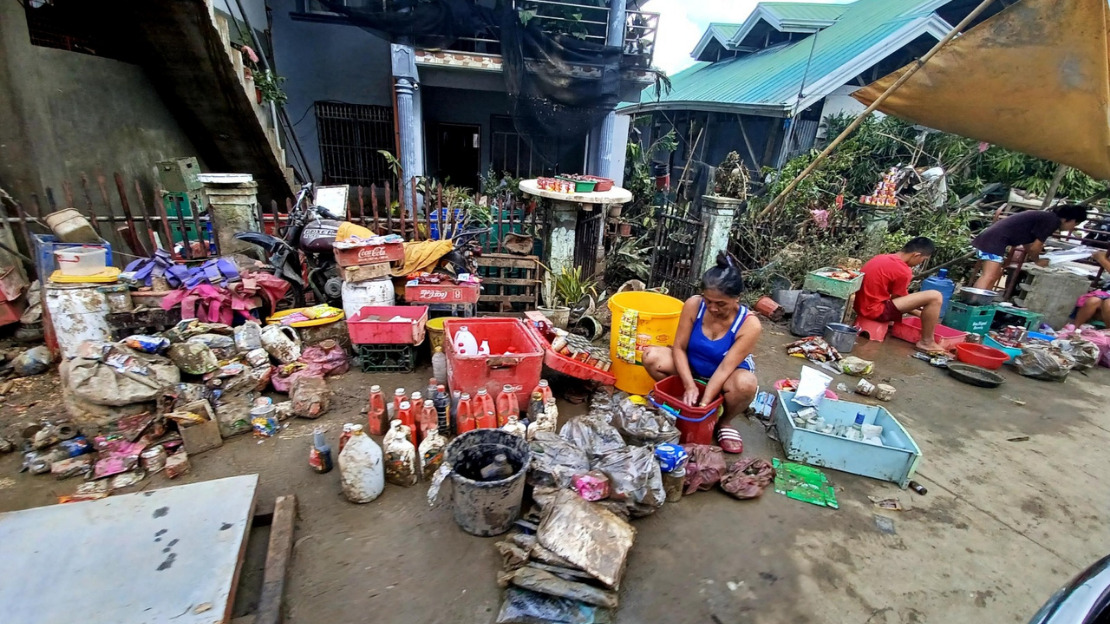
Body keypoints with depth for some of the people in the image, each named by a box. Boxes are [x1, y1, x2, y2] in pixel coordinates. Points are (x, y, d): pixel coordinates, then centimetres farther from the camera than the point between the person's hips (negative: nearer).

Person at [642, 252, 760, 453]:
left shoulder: (750, 324, -28)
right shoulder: (693, 305, -23)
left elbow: (725, 368, -30)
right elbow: (679, 347, -18)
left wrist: (704, 403, -34)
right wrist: (690, 386, -29)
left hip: (725, 376, -2)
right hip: (691, 367, 2)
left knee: (745, 384, -37)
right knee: (651, 356, -23)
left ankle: (723, 422, -3)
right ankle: (681, 401, 2)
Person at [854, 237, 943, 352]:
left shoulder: (883, 258, 11)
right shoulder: (903, 271, -15)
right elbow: (897, 300, -3)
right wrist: (920, 313, 14)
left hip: (863, 306, 10)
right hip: (876, 310, -10)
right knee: (935, 296, -11)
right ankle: (927, 342, 2)